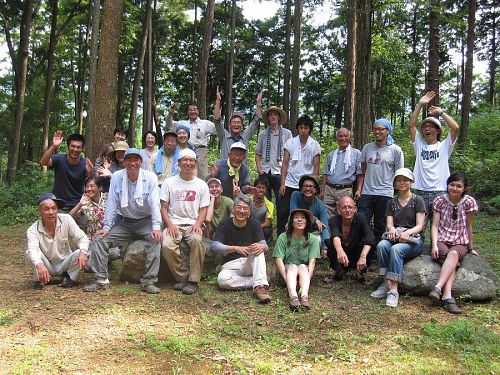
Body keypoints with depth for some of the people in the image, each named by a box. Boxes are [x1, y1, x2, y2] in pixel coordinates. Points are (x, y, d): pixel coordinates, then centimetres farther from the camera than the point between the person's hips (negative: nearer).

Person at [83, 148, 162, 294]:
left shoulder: (150, 177, -10)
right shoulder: (116, 177, -4)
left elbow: (154, 203, -17)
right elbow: (112, 203, -3)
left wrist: (156, 227, -28)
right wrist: (106, 227, -11)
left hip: (145, 222, -3)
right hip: (125, 222, 3)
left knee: (155, 239, -31)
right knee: (100, 239, -12)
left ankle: (149, 282, -24)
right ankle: (101, 279, -3)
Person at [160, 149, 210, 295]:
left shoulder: (201, 184, 12)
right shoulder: (169, 182, 10)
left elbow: (203, 209, 9)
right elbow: (164, 207, 6)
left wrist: (198, 224, -11)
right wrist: (170, 224, -12)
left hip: (193, 224, 0)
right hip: (174, 224, 0)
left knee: (196, 240, -35)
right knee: (167, 245, -31)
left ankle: (193, 280, -22)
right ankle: (182, 277, -10)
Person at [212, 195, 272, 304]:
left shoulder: (254, 225, 4)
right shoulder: (225, 225, 0)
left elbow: (264, 245, -6)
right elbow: (215, 245, -14)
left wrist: (262, 246, -34)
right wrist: (236, 248, -31)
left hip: (250, 263, 1)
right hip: (230, 264, -1)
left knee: (258, 250, -30)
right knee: (222, 279, -35)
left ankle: (260, 287, -41)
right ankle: (259, 282, -23)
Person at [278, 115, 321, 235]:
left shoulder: (315, 145, 2)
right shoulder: (290, 143, 5)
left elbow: (316, 167, 2)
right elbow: (285, 163, 4)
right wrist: (282, 183, -3)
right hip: (289, 184, 1)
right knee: (283, 213, -2)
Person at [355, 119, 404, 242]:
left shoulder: (396, 150, 2)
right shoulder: (367, 148, 11)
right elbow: (363, 172, 13)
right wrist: (359, 189, 3)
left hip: (385, 194, -2)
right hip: (366, 192, 3)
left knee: (380, 228, 5)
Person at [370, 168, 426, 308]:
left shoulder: (417, 200, 4)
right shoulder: (392, 202, 16)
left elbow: (419, 226, -4)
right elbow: (389, 223, 5)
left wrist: (407, 232, -25)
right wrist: (392, 229, -21)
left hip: (414, 239, -3)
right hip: (395, 237, 3)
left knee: (396, 249, -36)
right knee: (382, 245, -32)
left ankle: (393, 290, -37)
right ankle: (386, 284, -29)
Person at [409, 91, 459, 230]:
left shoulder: (444, 146, 9)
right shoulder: (419, 145, 14)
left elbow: (455, 127, -6)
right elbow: (411, 124, 5)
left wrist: (441, 112, 2)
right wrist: (420, 105, 2)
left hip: (440, 192, -1)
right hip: (420, 192, 2)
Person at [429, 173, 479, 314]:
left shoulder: (469, 202, -1)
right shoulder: (440, 201, 0)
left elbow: (468, 226, 8)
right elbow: (435, 225, -4)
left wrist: (470, 248, 14)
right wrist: (434, 245, -17)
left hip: (460, 243, 0)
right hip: (441, 240, 0)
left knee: (453, 254, -36)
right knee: (451, 259, -33)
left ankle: (438, 288, -50)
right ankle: (447, 297, -49)